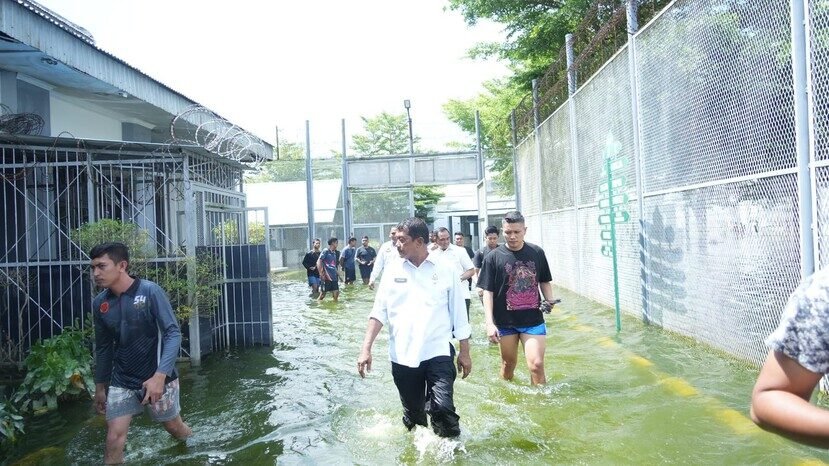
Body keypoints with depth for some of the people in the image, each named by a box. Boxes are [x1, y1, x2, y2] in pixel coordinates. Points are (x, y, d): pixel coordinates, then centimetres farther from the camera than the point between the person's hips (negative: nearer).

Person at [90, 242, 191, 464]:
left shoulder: (150, 291, -16)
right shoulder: (99, 303, -1)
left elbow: (173, 333, -19)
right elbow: (103, 348, 11)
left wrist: (160, 376, -29)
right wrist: (100, 387, 16)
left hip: (157, 378, -3)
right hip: (121, 382, 3)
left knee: (175, 427, 14)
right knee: (114, 439, -3)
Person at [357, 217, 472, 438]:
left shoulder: (446, 270, -1)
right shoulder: (393, 270, 4)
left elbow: (459, 314, 4)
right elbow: (379, 311, 4)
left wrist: (465, 352, 5)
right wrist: (366, 348, -4)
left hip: (438, 353, -2)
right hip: (403, 355, 3)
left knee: (442, 408, -18)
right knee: (413, 415, 14)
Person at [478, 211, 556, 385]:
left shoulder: (537, 253, 0)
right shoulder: (493, 257, -6)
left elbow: (544, 281, 13)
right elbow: (488, 292, -6)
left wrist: (549, 300, -6)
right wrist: (489, 323, -14)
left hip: (533, 320, 1)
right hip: (505, 321, 0)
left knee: (536, 364, -7)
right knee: (508, 363, 14)